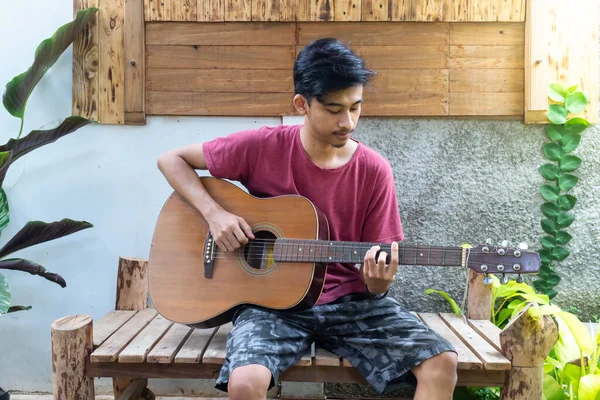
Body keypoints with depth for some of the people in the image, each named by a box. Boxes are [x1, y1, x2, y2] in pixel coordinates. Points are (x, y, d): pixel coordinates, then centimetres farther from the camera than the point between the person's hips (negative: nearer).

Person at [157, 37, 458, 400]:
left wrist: (378, 283, -23)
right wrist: (214, 213, -14)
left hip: (352, 301, 2)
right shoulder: (262, 147, -8)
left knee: (441, 363, -16)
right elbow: (172, 160, 2)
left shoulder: (374, 170, -5)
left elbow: (375, 283, 1)